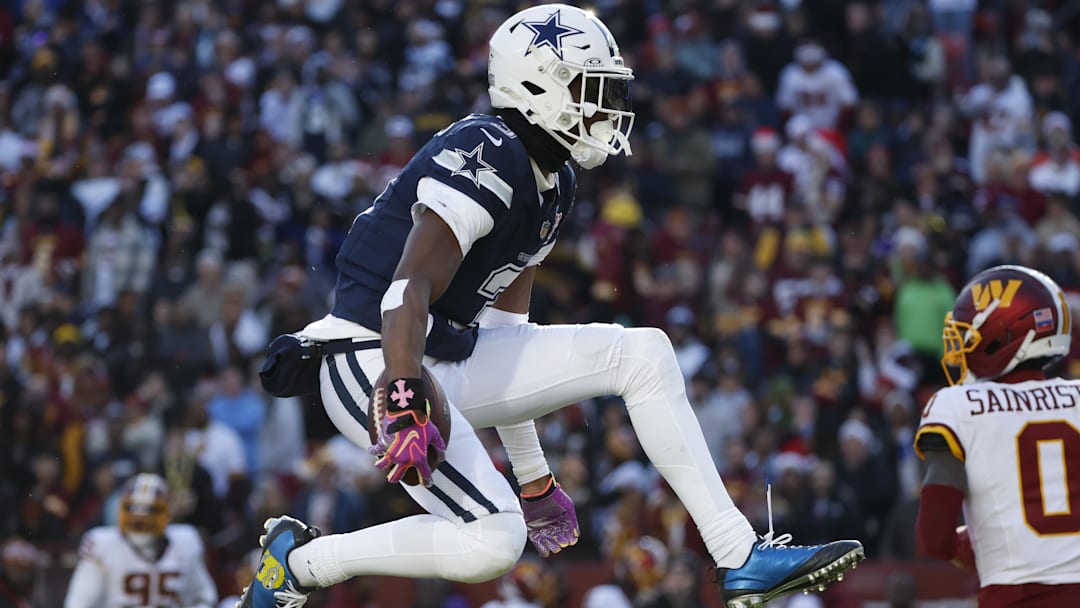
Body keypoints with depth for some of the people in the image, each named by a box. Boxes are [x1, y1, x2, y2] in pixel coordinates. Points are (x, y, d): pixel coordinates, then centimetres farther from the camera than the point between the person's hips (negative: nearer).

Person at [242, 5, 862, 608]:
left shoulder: (553, 186, 12)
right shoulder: (486, 158, -19)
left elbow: (506, 311, 19)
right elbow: (409, 290, -30)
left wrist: (535, 482, 23)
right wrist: (402, 404, -45)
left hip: (452, 358, 10)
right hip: (375, 362, -10)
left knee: (643, 354, 2)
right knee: (491, 542, -24)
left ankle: (742, 558, 3)